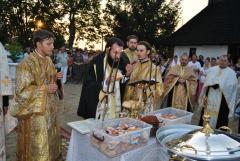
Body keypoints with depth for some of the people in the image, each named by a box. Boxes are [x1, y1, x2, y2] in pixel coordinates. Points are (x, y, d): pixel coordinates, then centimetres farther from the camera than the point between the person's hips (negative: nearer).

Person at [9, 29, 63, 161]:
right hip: (35, 111, -7)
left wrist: (56, 76, -3)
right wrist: (45, 89, -22)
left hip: (49, 108, 7)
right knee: (37, 144, 8)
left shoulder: (48, 60, 4)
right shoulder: (27, 64, -20)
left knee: (50, 139, 21)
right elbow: (22, 91, -20)